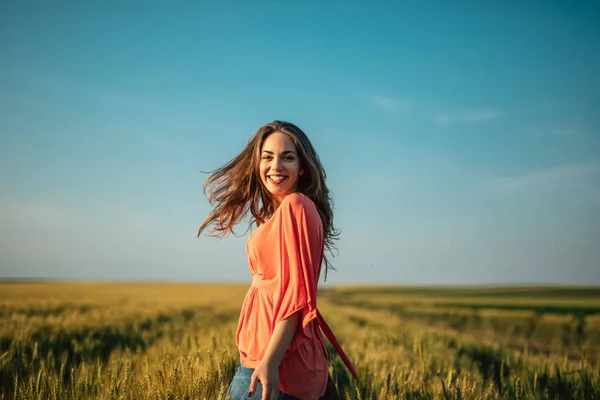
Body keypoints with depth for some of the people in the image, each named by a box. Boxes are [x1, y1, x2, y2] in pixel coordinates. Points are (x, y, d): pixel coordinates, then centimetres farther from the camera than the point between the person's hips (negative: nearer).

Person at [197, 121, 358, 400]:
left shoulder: (295, 205, -13)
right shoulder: (279, 211, 14)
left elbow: (297, 293, -19)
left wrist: (269, 362, -23)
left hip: (278, 360, -9)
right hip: (262, 355, 9)